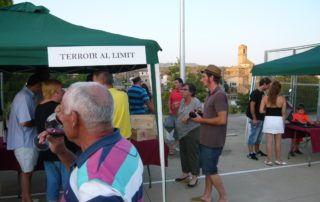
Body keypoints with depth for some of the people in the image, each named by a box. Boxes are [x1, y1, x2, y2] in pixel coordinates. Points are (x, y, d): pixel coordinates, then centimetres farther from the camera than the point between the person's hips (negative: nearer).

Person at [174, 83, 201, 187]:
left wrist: (189, 114, -30)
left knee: (193, 153, -1)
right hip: (182, 132, 8)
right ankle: (185, 173, 30)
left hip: (192, 131, -8)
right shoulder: (182, 101, 10)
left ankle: (195, 177, 10)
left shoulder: (196, 102, -13)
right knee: (183, 153, 15)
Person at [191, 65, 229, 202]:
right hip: (206, 139, 9)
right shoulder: (210, 94, 11)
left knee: (210, 170, 2)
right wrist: (199, 116, 2)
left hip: (213, 141, -9)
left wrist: (201, 120, -17)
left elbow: (221, 120, -25)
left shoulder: (219, 95, -19)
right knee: (207, 169, 16)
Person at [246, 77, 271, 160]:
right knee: (252, 136, -3)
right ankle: (250, 153, 4)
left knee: (259, 136, 17)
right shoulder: (255, 93, -15)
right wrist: (254, 119, -20)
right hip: (255, 119, -9)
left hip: (261, 118, 9)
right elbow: (252, 106, -19)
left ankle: (257, 151, 29)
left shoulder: (262, 93, 13)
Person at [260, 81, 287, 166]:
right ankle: (278, 160, 23)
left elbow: (261, 110, -10)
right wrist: (283, 122, 11)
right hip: (279, 120, 0)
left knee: (269, 141, 5)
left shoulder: (265, 98, -4)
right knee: (278, 142, 11)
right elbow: (283, 113, 0)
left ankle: (269, 160, 11)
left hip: (268, 120, 0)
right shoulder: (282, 99, -3)